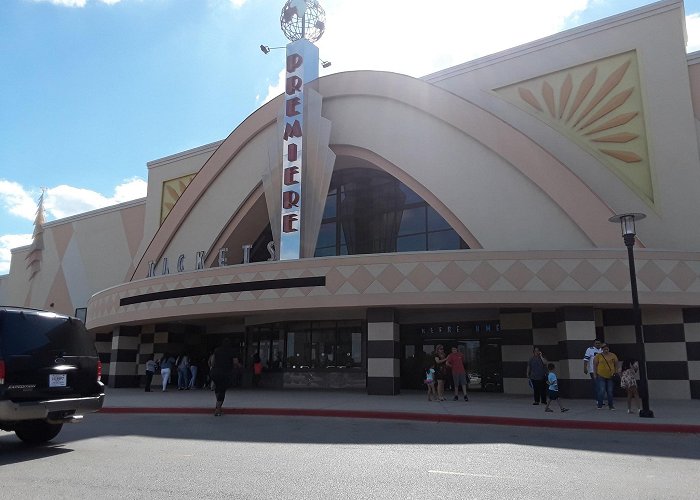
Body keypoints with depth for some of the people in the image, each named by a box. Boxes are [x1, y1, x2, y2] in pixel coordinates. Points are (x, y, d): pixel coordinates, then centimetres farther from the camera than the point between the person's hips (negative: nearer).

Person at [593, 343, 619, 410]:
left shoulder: (613, 356, 4)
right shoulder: (598, 356, -1)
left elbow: (616, 364, 10)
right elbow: (595, 365, 2)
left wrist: (616, 373, 4)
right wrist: (595, 374, -1)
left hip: (610, 376, 2)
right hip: (601, 376, -2)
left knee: (610, 391, 6)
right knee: (601, 391, -9)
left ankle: (611, 406, 18)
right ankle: (599, 405, 3)